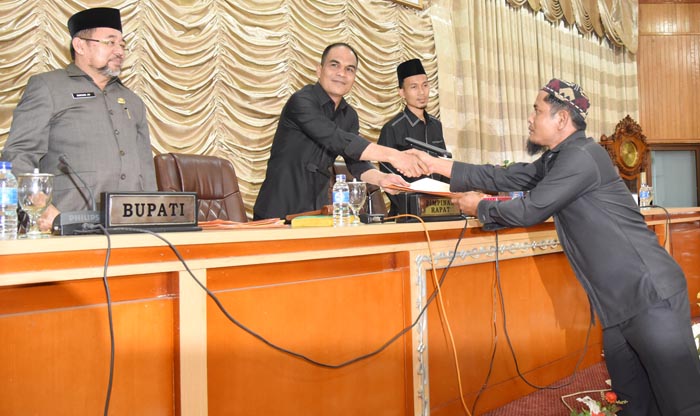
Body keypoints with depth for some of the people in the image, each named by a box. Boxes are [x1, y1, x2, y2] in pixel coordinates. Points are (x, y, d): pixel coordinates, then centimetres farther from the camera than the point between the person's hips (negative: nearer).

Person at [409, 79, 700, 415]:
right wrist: (439, 165, 13)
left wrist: (479, 207, 2)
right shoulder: (556, 159, 15)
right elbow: (506, 177, 14)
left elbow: (529, 210, -15)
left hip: (650, 294, -10)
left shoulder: (581, 156, -15)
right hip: (619, 302, 10)